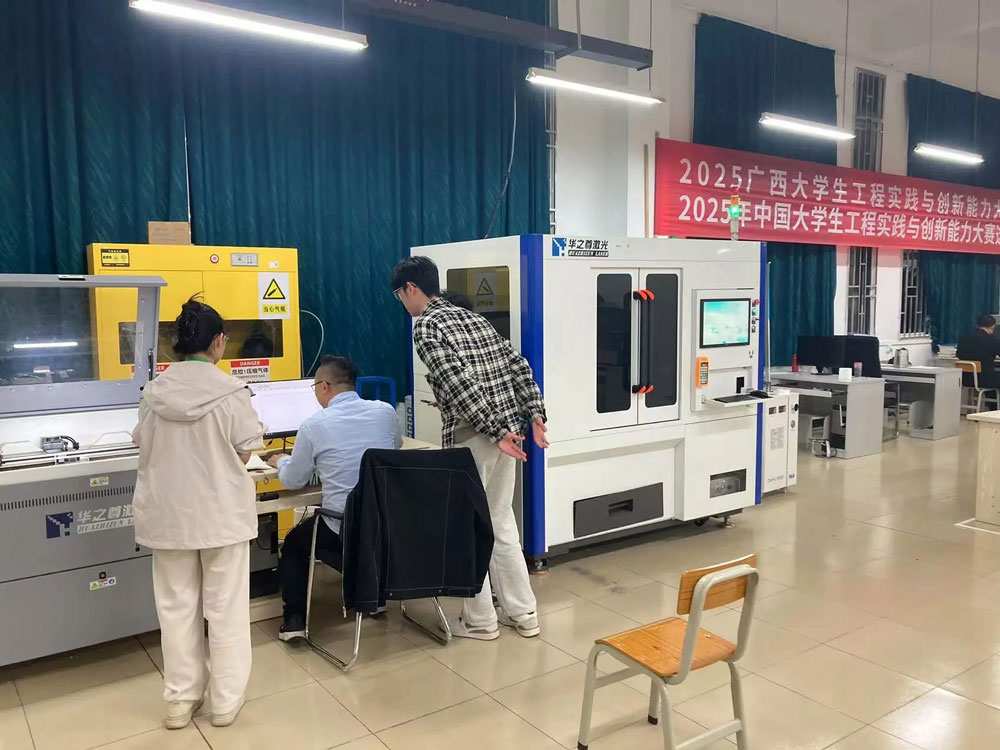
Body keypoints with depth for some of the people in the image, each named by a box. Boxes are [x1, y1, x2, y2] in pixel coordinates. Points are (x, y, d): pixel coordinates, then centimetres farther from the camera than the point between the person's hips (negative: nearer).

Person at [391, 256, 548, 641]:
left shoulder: (425, 325, -7)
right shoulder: (473, 317, 17)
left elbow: (457, 383, -20)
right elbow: (518, 366, 12)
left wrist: (496, 432, -21)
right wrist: (535, 415, 11)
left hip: (471, 437, -8)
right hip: (507, 428, 8)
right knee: (501, 523, 17)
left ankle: (480, 620, 17)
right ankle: (522, 613, 24)